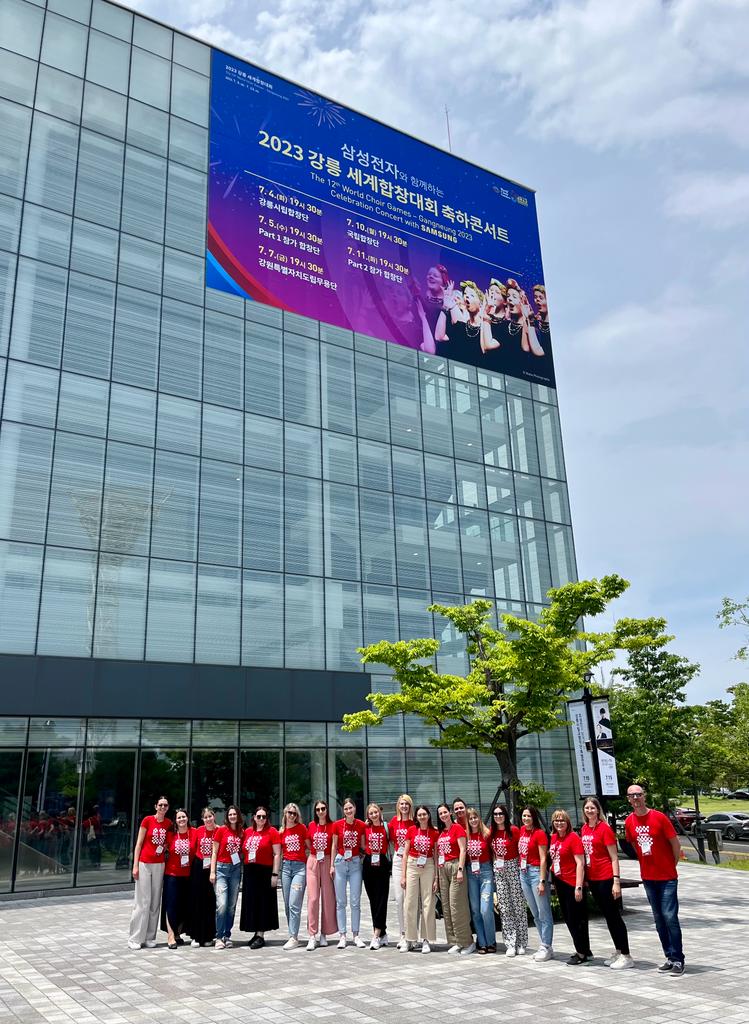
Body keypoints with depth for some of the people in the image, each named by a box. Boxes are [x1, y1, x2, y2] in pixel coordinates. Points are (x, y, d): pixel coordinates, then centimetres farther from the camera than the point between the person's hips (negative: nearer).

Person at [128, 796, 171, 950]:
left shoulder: (169, 823, 6)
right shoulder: (147, 820, -5)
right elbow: (139, 843, -4)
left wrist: (165, 847, 1)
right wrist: (135, 866, -8)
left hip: (160, 865, 4)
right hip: (144, 864, -4)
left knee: (155, 902, 6)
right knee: (143, 902, -4)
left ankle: (150, 937, 15)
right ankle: (135, 939, 5)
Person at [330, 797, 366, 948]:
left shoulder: (361, 825, -3)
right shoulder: (337, 825, -3)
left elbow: (363, 845, 7)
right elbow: (334, 846, 4)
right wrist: (332, 865, 1)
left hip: (356, 863, 0)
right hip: (340, 862, 0)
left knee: (355, 902, 3)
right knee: (340, 902, 4)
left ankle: (356, 935, 13)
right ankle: (342, 936, 11)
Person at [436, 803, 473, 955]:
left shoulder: (457, 828, -4)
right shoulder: (440, 831, 15)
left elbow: (462, 850, -10)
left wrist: (460, 869, -17)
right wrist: (437, 874, 13)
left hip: (455, 866, -7)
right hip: (442, 868, 7)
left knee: (457, 905, -9)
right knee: (446, 907, 6)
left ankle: (467, 942, -1)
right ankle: (454, 942, 12)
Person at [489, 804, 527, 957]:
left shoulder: (514, 830, -7)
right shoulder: (492, 833, 7)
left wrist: (522, 868, -7)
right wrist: (495, 865, 8)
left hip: (513, 868, -4)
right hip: (498, 871, 4)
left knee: (518, 905, 0)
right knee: (504, 908, 3)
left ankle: (521, 943, 9)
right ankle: (510, 944, 8)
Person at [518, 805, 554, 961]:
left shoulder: (540, 834, -11)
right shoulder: (522, 830, 9)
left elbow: (543, 859, -14)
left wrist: (542, 881, -17)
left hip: (536, 872, -8)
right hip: (524, 872, 8)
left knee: (544, 913, -2)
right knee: (535, 913, 13)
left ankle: (546, 947, 3)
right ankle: (544, 945, 22)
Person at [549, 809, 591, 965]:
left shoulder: (573, 837, -14)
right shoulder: (554, 837, 7)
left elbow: (580, 863, -17)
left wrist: (579, 887, -21)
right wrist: (554, 882, 13)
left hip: (573, 884, -8)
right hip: (560, 883, 8)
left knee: (576, 919, 1)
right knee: (568, 919, 16)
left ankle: (582, 953, 15)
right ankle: (584, 951, 29)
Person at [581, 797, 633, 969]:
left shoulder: (604, 828, -11)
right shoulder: (584, 829, 9)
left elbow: (614, 858, -12)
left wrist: (616, 881, -16)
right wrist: (584, 879, 12)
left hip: (606, 879, -7)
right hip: (592, 879, 7)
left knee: (614, 916, -2)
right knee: (607, 916, 15)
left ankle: (626, 956, 5)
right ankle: (618, 952, 26)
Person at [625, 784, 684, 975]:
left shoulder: (659, 817, -13)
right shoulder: (629, 822, 0)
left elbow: (675, 843, -5)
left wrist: (672, 865, 3)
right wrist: (646, 863, 11)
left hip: (667, 877, -4)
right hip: (648, 877, 5)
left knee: (670, 917, -7)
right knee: (659, 919, 10)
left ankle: (678, 959, 2)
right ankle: (670, 957, 19)